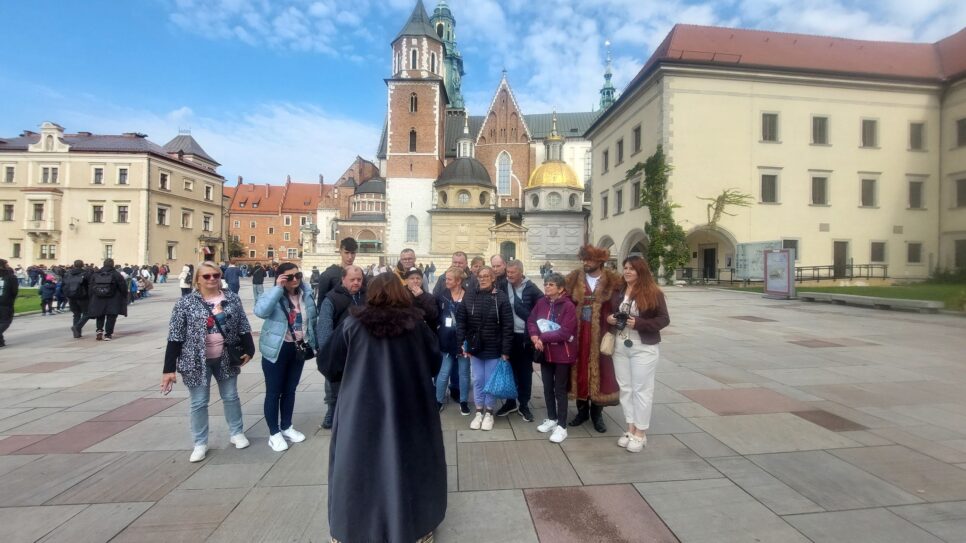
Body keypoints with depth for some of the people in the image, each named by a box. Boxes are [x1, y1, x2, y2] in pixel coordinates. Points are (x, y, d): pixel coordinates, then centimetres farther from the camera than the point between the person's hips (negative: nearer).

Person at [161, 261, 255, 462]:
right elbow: (175, 337, -8)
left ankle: (237, 433, 32)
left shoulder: (232, 298, -1)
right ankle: (200, 444, 27)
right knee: (198, 403, 10)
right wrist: (169, 368, -10)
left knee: (231, 396, 15)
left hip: (226, 358, 2)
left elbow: (243, 327, 5)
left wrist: (248, 350, 0)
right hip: (197, 361, -2)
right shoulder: (185, 303, -8)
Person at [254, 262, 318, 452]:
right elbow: (260, 311, -33)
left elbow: (312, 321, 10)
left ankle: (286, 427, 34)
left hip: (298, 348, 5)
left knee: (290, 390, 18)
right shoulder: (273, 295, -12)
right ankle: (274, 433, 21)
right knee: (274, 392, 6)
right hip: (277, 349, -4)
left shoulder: (306, 295, 1)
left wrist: (314, 344, 11)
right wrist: (278, 287, -32)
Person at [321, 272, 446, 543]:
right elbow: (434, 364, 3)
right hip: (410, 410, 1)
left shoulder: (353, 325, -7)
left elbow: (330, 368, 1)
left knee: (361, 466, 18)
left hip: (361, 412, 0)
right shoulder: (416, 324, -6)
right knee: (409, 463, 19)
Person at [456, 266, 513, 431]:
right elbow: (460, 322, 2)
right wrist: (462, 344, -4)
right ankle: (479, 412, 30)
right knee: (477, 381, 14)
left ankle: (489, 413, 28)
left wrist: (506, 350, -12)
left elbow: (507, 326, -11)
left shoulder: (501, 298, -10)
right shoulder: (469, 298, 0)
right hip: (475, 348, 3)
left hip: (494, 349, -3)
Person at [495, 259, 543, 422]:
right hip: (509, 335, 2)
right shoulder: (503, 286, -1)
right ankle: (510, 402, 30)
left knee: (525, 371, 9)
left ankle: (524, 405, 24)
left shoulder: (531, 288, -7)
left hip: (526, 336, -2)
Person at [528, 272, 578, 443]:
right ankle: (551, 419, 34)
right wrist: (535, 336, -16)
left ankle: (562, 426, 16)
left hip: (562, 354, -6)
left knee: (560, 390, 4)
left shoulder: (568, 306, -16)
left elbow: (564, 332, -22)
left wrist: (542, 337, -18)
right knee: (547, 388, 16)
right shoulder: (541, 303, 2)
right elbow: (531, 321, 4)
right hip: (545, 352, 6)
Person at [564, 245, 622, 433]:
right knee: (580, 370, 9)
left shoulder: (612, 281, -3)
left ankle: (597, 413, 24)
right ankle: (582, 410, 26)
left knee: (599, 371, 7)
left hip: (600, 334, -1)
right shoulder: (574, 279, 1)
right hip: (579, 333, 1)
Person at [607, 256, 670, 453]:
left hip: (644, 348, -5)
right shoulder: (617, 291, 5)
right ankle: (631, 429, 26)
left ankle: (641, 433, 17)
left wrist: (639, 323, -22)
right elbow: (609, 312, 16)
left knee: (641, 389, 4)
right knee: (625, 388, 12)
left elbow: (664, 319, -10)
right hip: (620, 346, 5)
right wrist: (609, 318, -6)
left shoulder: (653, 293, -10)